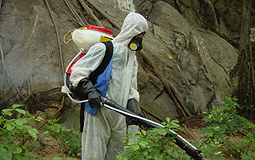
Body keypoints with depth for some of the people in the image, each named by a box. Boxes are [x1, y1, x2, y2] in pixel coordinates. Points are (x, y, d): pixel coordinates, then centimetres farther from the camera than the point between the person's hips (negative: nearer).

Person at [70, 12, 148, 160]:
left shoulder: (133, 59, 21)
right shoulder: (104, 48, -5)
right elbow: (77, 71, -7)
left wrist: (133, 105, 5)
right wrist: (90, 90, -20)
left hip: (119, 117, 7)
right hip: (99, 113, -7)